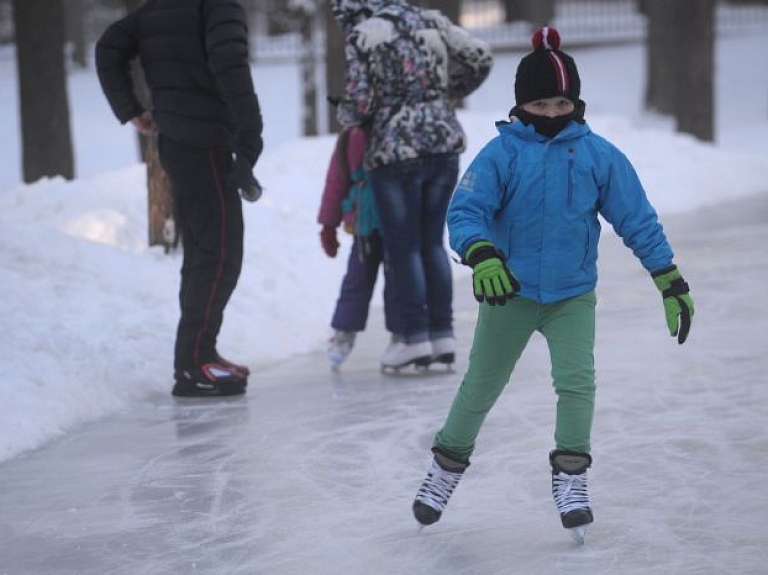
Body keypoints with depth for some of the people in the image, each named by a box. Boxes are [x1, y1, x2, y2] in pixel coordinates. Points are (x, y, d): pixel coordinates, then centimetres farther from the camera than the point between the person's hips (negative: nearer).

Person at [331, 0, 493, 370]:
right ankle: (443, 334, 12)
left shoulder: (363, 35, -8)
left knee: (403, 246, 3)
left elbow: (359, 103, -11)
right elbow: (480, 56, 10)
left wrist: (344, 115, 12)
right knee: (432, 241, 13)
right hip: (444, 144, 5)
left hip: (395, 151, -5)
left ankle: (416, 337, 2)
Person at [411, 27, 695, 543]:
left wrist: (671, 282, -1)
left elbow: (637, 218, -1)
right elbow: (466, 210, -17)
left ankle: (571, 477, 0)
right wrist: (481, 256, -38)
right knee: (481, 387, 11)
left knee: (577, 381, -15)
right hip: (509, 292, -1)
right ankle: (448, 465, 31)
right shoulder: (501, 153, -11)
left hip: (572, 294, 1)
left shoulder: (598, 155, -6)